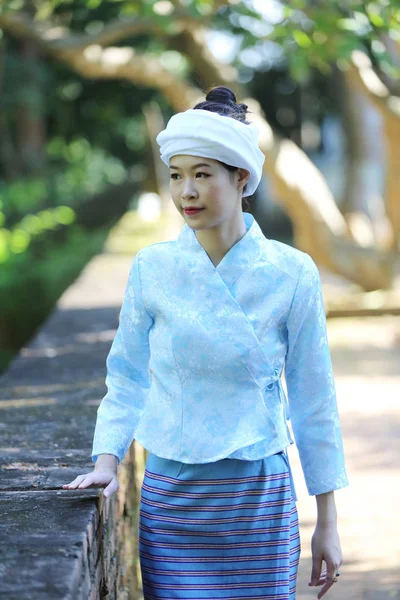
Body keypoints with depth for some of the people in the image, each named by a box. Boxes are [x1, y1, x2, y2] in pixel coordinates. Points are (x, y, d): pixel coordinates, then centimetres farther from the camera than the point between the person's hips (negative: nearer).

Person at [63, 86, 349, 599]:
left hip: (258, 497, -1)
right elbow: (126, 379, 9)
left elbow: (313, 399, 1)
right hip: (168, 496, 1)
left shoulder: (291, 274, -5)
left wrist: (327, 522, 4)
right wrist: (106, 463, -6)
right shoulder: (151, 268, -1)